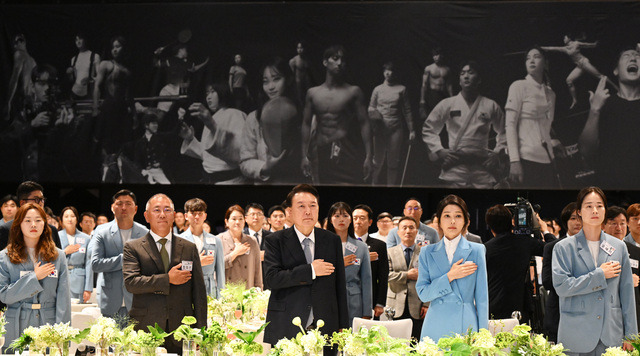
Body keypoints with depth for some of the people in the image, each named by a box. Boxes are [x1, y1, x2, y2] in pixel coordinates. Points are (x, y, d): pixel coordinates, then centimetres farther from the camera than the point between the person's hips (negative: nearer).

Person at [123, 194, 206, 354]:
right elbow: (130, 282, -8)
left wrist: (200, 333, 4)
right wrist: (167, 279, -11)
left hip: (181, 331, 2)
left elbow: (199, 292, 11)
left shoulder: (189, 248, 13)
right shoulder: (132, 248, 6)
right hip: (145, 330, -2)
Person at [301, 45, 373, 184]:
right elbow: (306, 124, 13)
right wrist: (305, 155, 8)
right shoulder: (312, 93, 10)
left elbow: (364, 123, -1)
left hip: (347, 152, -3)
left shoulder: (353, 92, 2)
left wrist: (369, 156, -7)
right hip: (323, 154, 3)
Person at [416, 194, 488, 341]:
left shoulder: (476, 250, 5)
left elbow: (482, 296, 5)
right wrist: (450, 276, -8)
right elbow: (422, 293, 3)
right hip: (436, 328, 1)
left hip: (466, 327, -1)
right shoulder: (427, 252, 10)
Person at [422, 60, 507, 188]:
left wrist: (497, 152, 6)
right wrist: (439, 150, 4)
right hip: (455, 167, 0)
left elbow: (503, 132, 20)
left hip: (482, 166, 0)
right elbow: (428, 129, 16)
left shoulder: (491, 106, 12)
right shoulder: (447, 105, 10)